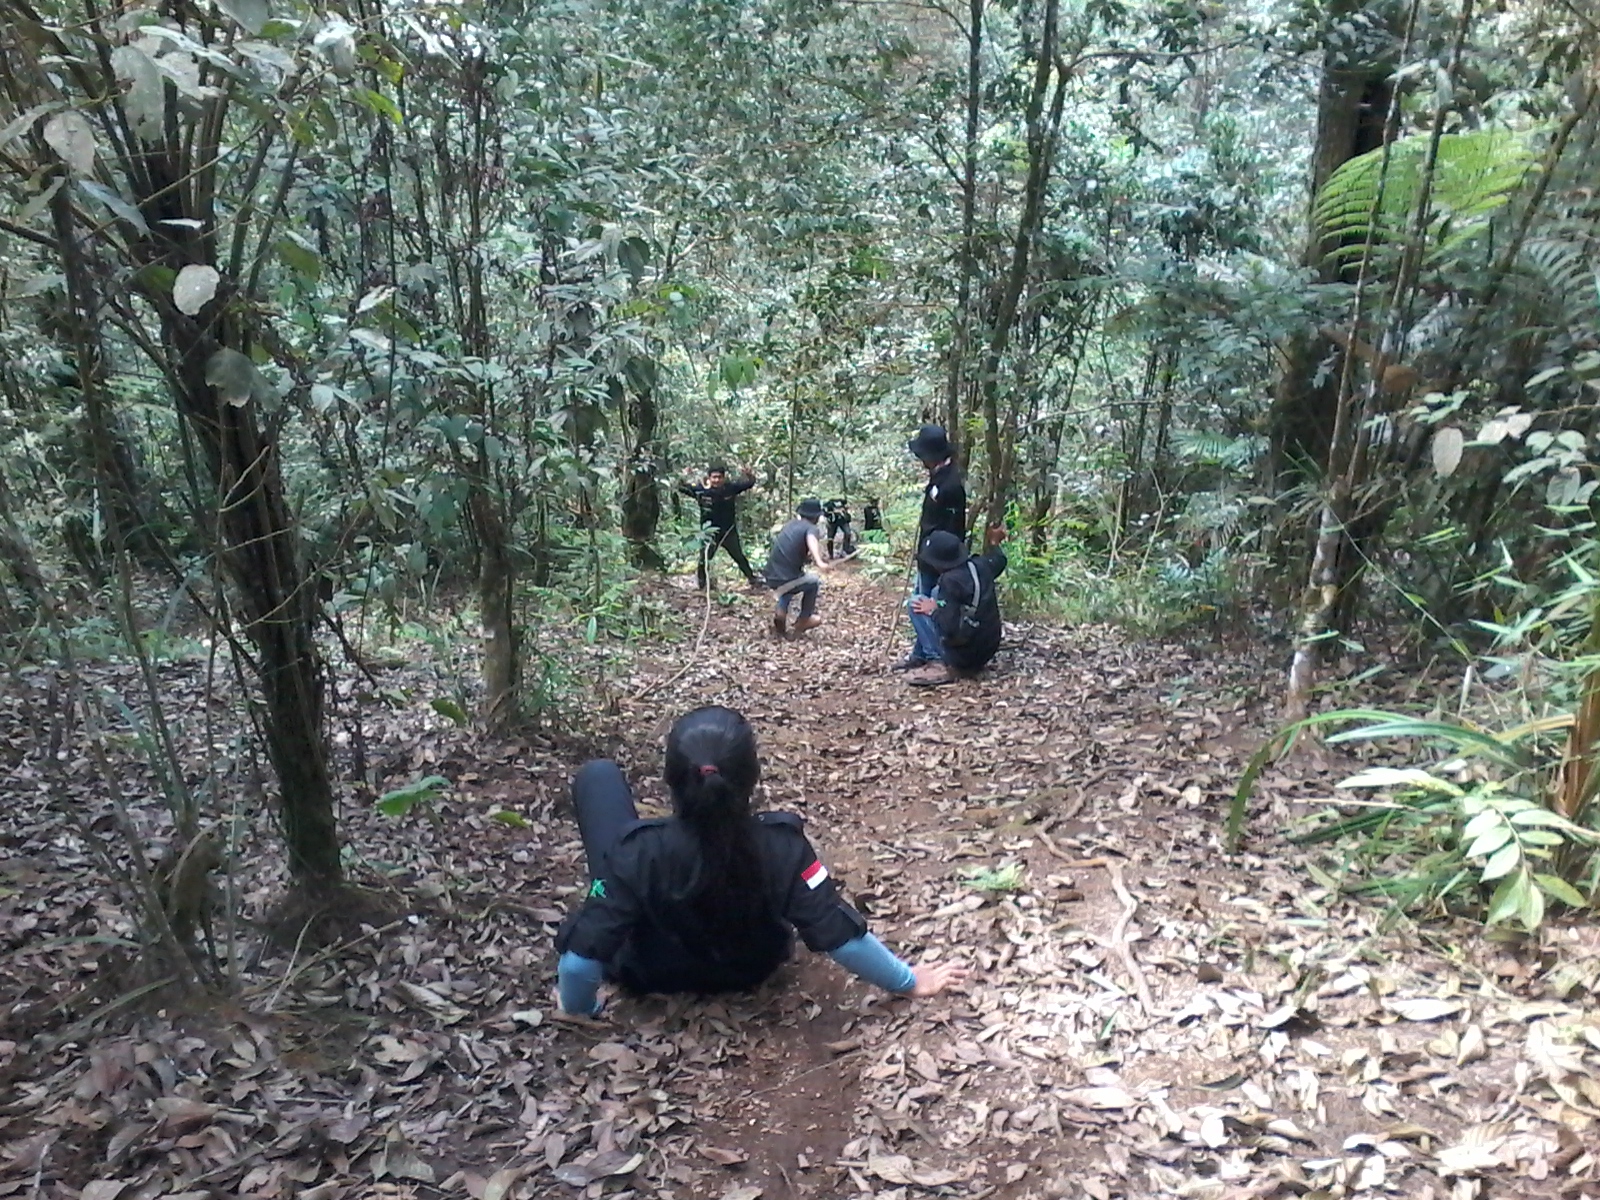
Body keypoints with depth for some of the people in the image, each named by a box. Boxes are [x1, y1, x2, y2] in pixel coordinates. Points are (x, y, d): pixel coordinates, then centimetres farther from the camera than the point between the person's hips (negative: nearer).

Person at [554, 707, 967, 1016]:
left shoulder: (639, 852, -38)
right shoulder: (783, 848, -34)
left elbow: (583, 953, -30)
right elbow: (840, 934, -26)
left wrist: (577, 1007, -8)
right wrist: (908, 981, -8)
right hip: (749, 971, 2)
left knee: (597, 776, 3)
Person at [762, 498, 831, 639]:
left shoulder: (791, 524, 17)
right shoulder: (811, 528, -3)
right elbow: (811, 541, -28)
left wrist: (807, 557, 48)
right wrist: (818, 561, -44)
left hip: (771, 577, 6)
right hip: (786, 579, -6)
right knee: (814, 583, 25)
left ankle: (781, 613, 19)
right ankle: (803, 621, 29)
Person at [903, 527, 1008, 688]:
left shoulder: (950, 581, -25)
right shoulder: (980, 565, -2)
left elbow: (950, 629, -28)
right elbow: (999, 560, 24)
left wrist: (933, 610, -10)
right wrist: (994, 542, 41)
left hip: (963, 655, -8)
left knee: (916, 603, -3)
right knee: (937, 594, 20)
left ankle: (941, 665, -7)